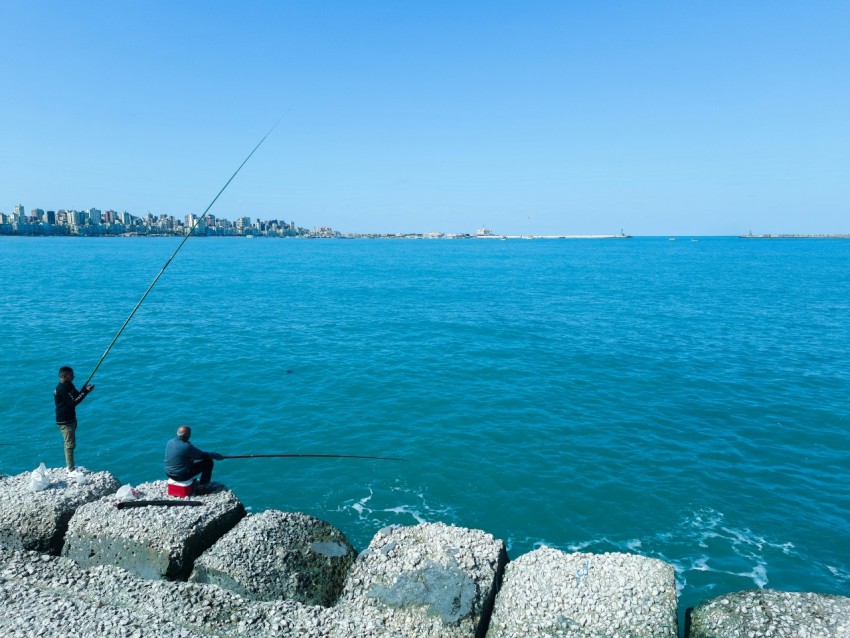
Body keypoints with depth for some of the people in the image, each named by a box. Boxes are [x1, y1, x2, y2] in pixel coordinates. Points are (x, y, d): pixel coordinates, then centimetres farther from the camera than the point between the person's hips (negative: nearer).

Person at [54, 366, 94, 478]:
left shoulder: (69, 385, 5)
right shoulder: (61, 389, -24)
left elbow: (76, 396, 10)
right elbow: (73, 402, -29)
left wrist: (85, 389, -9)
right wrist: (86, 392, -28)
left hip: (70, 419, 10)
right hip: (65, 421, -10)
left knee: (70, 444, 18)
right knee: (70, 445, -5)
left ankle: (70, 466, 30)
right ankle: (72, 471, 0)